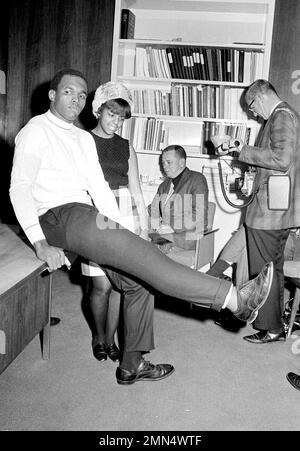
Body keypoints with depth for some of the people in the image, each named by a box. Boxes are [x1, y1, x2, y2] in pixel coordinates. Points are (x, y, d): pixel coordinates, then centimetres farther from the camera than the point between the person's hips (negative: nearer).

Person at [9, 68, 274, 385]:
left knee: (138, 281, 1)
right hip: (58, 216, -8)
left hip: (86, 216, 8)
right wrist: (40, 243, -20)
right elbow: (20, 188, -10)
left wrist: (111, 219, -9)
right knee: (140, 255, -21)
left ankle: (131, 366, 12)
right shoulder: (36, 130, 0)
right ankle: (234, 299, -23)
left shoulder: (84, 138, 21)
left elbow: (98, 184, 11)